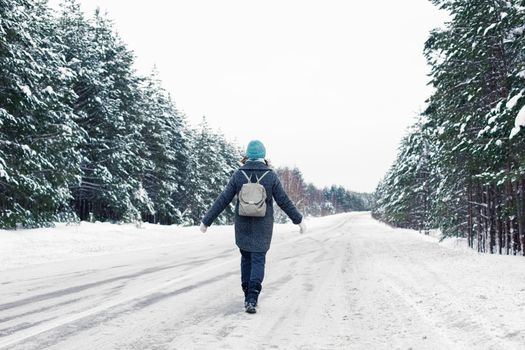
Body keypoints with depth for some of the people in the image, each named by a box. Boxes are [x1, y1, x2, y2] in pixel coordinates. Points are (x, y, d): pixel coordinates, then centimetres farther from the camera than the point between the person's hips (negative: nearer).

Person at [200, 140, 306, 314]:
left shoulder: (238, 175, -7)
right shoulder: (271, 176, -9)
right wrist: (299, 220, 6)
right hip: (262, 226, -2)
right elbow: (284, 201, -6)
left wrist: (206, 221, 0)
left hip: (242, 224, 2)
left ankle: (249, 296, 24)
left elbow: (223, 200, -7)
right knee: (258, 261, 2)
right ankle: (251, 300, -13)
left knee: (246, 258, 20)